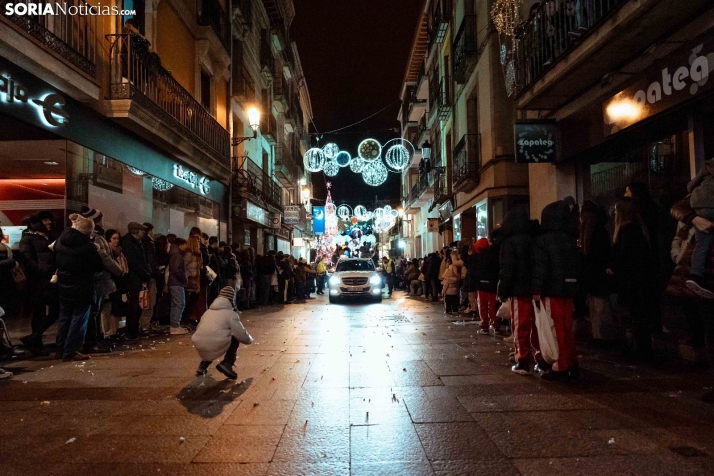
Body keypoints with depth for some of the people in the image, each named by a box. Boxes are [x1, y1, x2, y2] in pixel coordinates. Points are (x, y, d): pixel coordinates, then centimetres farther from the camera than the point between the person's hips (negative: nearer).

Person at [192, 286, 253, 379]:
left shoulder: (208, 312, 21)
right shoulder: (231, 314, 3)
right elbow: (242, 335, 6)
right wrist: (249, 340, 29)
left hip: (199, 348, 7)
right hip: (214, 348, -7)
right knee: (235, 338, 17)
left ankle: (203, 365, 23)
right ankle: (227, 364, 2)